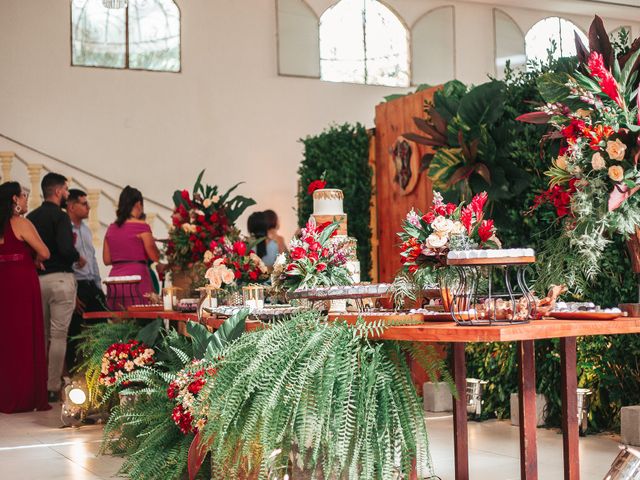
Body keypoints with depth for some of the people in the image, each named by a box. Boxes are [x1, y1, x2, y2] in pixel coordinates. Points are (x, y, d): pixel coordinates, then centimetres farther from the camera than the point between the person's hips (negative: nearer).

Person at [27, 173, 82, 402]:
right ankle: (53, 387, -2)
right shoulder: (60, 216, -11)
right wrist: (78, 258, -4)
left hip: (36, 278, 7)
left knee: (42, 334, 15)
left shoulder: (31, 217, 8)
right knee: (58, 335, -2)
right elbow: (66, 249, -23)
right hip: (60, 278, -6)